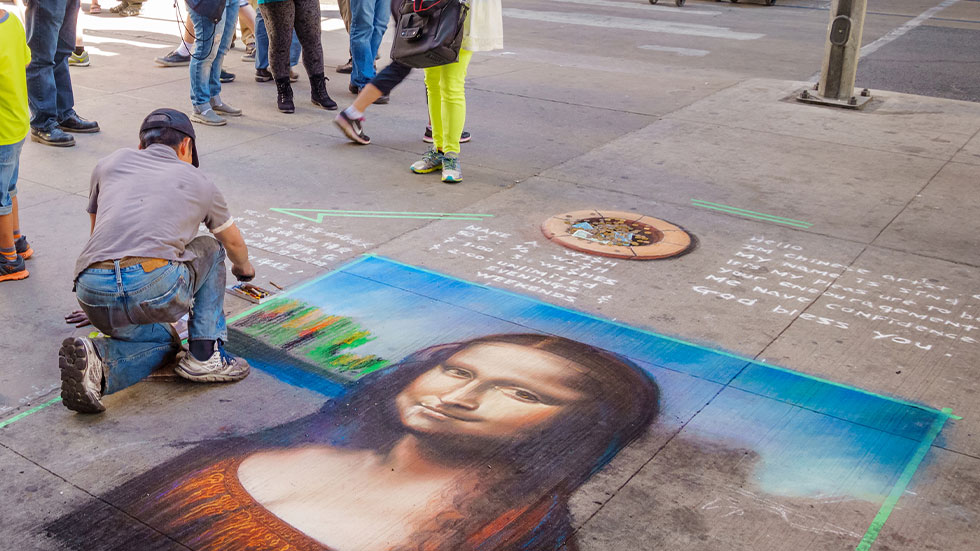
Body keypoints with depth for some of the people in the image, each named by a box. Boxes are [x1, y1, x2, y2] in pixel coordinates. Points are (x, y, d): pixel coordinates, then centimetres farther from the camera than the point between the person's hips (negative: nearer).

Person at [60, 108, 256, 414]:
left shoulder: (110, 164, 28)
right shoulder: (196, 181, 24)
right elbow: (234, 243, 41)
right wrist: (244, 268, 65)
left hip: (92, 296, 3)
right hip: (156, 288, -3)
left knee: (164, 342, 31)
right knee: (209, 249, 29)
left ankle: (97, 359, -1)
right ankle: (205, 355, 16)